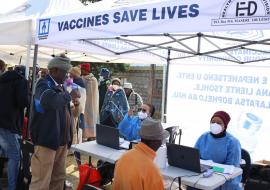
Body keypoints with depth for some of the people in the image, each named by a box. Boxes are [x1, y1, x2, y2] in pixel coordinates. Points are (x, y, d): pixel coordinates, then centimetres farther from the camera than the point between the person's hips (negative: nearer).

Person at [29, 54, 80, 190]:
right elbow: (51, 101, -36)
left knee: (58, 178, 15)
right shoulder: (44, 84, -11)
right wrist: (69, 95, -21)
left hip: (62, 140, 8)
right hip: (47, 140, -8)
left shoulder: (60, 86, 15)